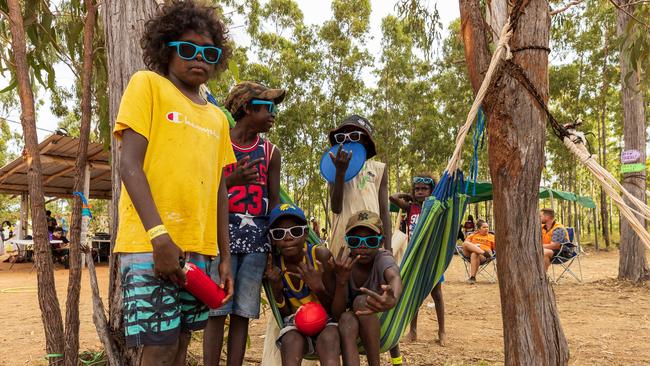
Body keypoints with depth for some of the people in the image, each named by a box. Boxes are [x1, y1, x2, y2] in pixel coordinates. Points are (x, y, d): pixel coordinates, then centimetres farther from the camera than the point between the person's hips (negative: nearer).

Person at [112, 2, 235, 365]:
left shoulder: (217, 118, 17)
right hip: (152, 244, -5)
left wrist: (225, 257, 12)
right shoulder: (147, 84, 1)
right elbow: (129, 164, -9)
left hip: (199, 248, 6)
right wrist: (159, 235, -20)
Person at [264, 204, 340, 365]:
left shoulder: (321, 255, -15)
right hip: (296, 325, 2)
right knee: (291, 342, -33)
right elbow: (285, 314, -1)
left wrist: (318, 287, -29)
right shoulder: (273, 266, -6)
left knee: (328, 339, -36)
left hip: (326, 323, -2)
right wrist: (276, 288, -18)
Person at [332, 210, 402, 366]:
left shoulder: (383, 258, -21)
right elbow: (337, 314, -19)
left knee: (361, 301, -31)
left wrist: (393, 299, -71)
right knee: (346, 319, -32)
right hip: (353, 326, 2)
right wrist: (341, 280, -36)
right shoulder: (343, 265, -13)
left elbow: (395, 277, -47)